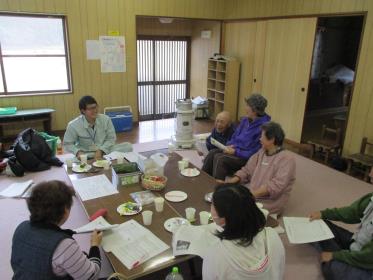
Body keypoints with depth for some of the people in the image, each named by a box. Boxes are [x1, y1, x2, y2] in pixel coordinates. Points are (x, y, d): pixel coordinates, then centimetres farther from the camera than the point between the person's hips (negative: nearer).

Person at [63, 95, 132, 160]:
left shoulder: (106, 119, -10)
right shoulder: (73, 125, -12)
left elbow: (111, 138, -2)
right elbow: (67, 144, -1)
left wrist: (101, 151, -18)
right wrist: (77, 152, -22)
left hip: (105, 151, 1)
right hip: (86, 155, 0)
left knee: (128, 146, -16)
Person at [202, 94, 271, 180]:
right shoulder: (245, 120, 9)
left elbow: (254, 153, -20)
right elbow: (234, 137, 19)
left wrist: (235, 152, -19)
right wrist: (229, 145, -2)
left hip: (246, 158, -8)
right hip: (234, 149, 8)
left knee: (219, 158, -27)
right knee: (212, 152, -15)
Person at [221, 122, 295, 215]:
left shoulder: (286, 158, -14)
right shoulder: (261, 152, 10)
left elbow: (276, 185, -24)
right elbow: (246, 171, 10)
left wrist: (252, 194, -31)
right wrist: (232, 181, -8)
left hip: (269, 202, -7)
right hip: (251, 194, 7)